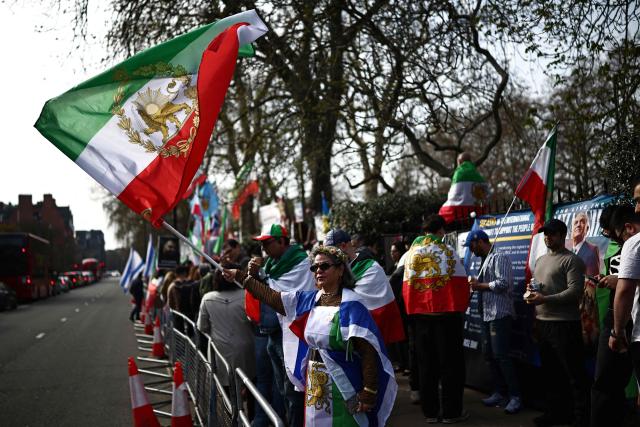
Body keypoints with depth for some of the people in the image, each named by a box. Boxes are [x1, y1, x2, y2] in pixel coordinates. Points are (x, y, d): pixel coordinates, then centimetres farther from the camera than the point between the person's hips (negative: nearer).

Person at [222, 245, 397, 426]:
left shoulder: (351, 306, -15)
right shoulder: (308, 300, 5)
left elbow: (369, 352, -18)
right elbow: (271, 296, 10)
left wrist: (369, 393, -21)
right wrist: (240, 276, 6)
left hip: (343, 388, -6)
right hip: (313, 385, 6)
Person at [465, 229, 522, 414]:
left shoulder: (499, 258, -9)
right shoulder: (485, 261, 18)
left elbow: (503, 283, -20)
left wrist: (479, 285, -11)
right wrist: (476, 284, 3)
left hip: (500, 314, -10)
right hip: (487, 314, 10)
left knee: (500, 355, -11)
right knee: (489, 355, 10)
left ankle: (515, 397, -6)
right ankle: (499, 393, 17)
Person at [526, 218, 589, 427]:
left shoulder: (571, 260, -8)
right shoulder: (540, 261, 18)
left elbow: (575, 291, -17)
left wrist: (545, 299, -21)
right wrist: (531, 290, 2)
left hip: (564, 324, -9)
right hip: (542, 322, 9)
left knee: (574, 374, -5)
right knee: (550, 371, 16)